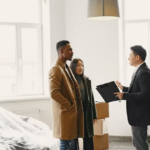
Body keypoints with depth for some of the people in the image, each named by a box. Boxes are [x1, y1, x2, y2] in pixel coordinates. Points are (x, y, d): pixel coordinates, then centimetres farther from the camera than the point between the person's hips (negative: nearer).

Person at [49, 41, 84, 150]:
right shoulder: (56, 69, -14)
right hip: (66, 115, -9)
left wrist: (77, 107, 11)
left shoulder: (67, 68, 17)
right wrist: (69, 107, -16)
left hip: (73, 114, 9)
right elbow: (54, 93, -24)